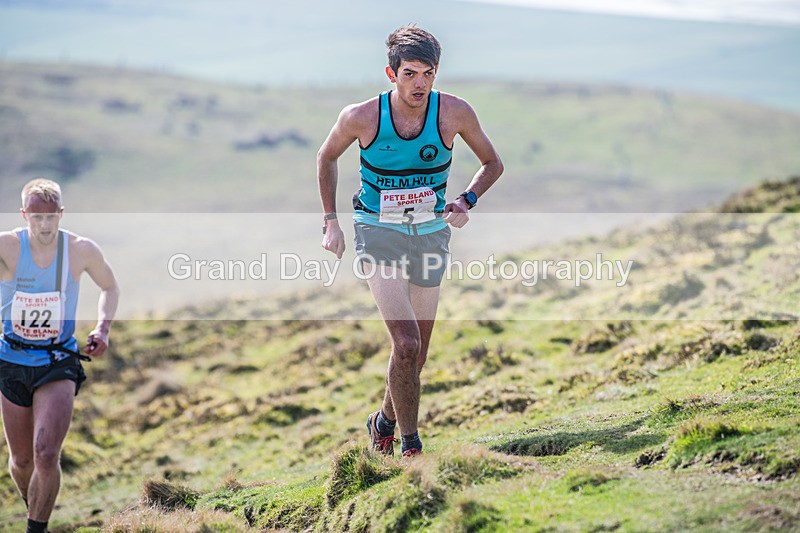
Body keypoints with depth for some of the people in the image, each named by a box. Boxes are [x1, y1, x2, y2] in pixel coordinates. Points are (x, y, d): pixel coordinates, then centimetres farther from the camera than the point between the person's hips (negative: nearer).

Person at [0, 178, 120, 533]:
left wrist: (103, 327, -5)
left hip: (59, 363, -1)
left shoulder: (81, 251, -9)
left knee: (46, 455, -20)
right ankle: (30, 504, 46)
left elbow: (109, 287, 11)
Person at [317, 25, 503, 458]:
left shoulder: (454, 112, -11)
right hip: (378, 232, -3)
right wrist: (330, 221, 3)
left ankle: (384, 422, 37)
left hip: (431, 233, 3)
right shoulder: (361, 117, -14)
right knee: (406, 342, -20)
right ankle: (410, 446, -7)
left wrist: (466, 201, -12)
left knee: (416, 356, 9)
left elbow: (492, 164, 5)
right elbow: (327, 158, 7)